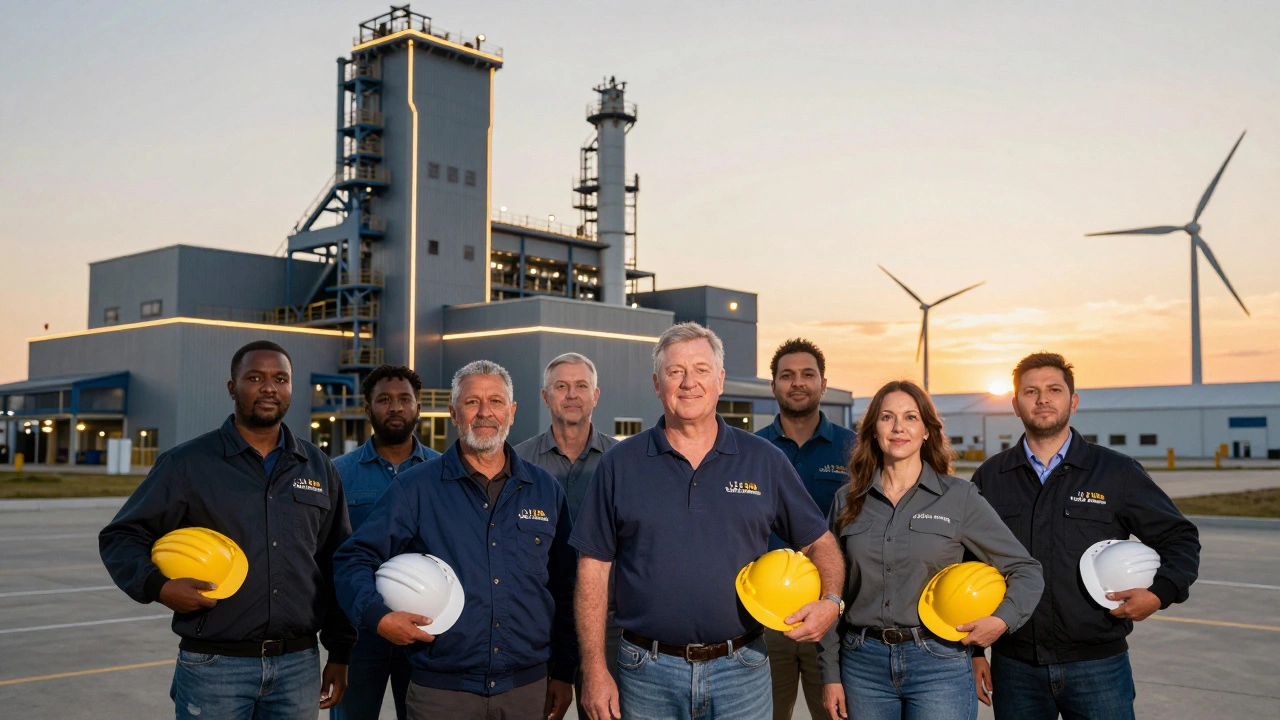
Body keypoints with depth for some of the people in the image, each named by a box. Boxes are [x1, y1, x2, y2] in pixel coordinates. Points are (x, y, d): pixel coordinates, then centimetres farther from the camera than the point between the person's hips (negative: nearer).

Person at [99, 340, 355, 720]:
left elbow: (337, 567, 12)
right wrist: (158, 586, -17)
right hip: (214, 664, -3)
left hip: (299, 665, 3)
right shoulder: (187, 463, -1)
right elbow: (121, 537, 2)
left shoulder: (320, 469, 9)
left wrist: (340, 653, 9)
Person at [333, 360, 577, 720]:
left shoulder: (546, 490, 7)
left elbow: (565, 590, 10)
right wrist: (378, 615, -18)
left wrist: (564, 673, 8)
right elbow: (354, 559, -1)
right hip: (441, 690, -2)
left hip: (528, 689, 2)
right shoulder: (415, 487, -1)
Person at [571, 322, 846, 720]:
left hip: (741, 671, 1)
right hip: (648, 672, 0)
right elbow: (594, 567, 1)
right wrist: (594, 669, -4)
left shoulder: (765, 461, 4)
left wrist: (831, 601, -9)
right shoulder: (620, 464, 1)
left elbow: (819, 541, 10)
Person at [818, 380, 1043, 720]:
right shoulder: (848, 502, 6)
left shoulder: (959, 497, -1)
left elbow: (1026, 570, 3)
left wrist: (1003, 618, -15)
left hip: (938, 663, -2)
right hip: (863, 663, 2)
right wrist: (830, 675, 6)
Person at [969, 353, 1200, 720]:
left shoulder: (1117, 472, 2)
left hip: (1098, 665, -1)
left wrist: (1159, 593, -9)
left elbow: (1180, 539, 9)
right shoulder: (990, 477, 6)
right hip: (1015, 667, 2)